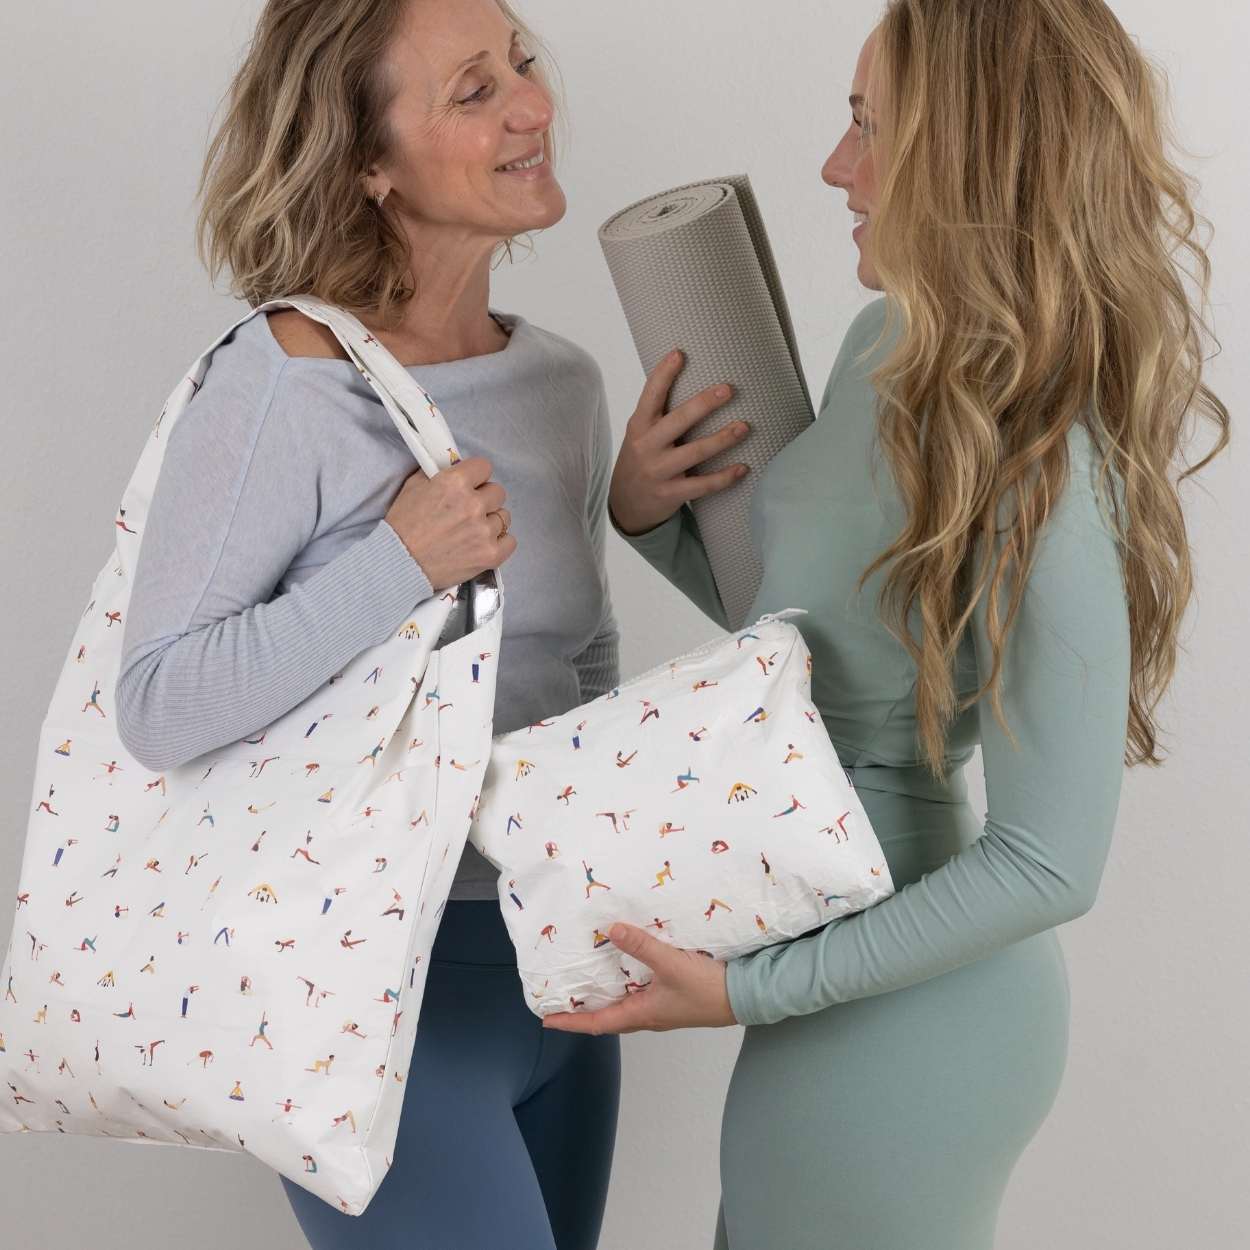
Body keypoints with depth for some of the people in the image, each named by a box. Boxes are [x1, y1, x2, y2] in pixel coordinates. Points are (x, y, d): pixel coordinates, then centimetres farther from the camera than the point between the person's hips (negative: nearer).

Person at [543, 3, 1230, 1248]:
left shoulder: (1039, 488, -27)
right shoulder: (889, 344, -1)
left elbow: (1050, 863, -22)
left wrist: (751, 990, -22)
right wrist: (648, 513, -6)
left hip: (895, 1026, -8)